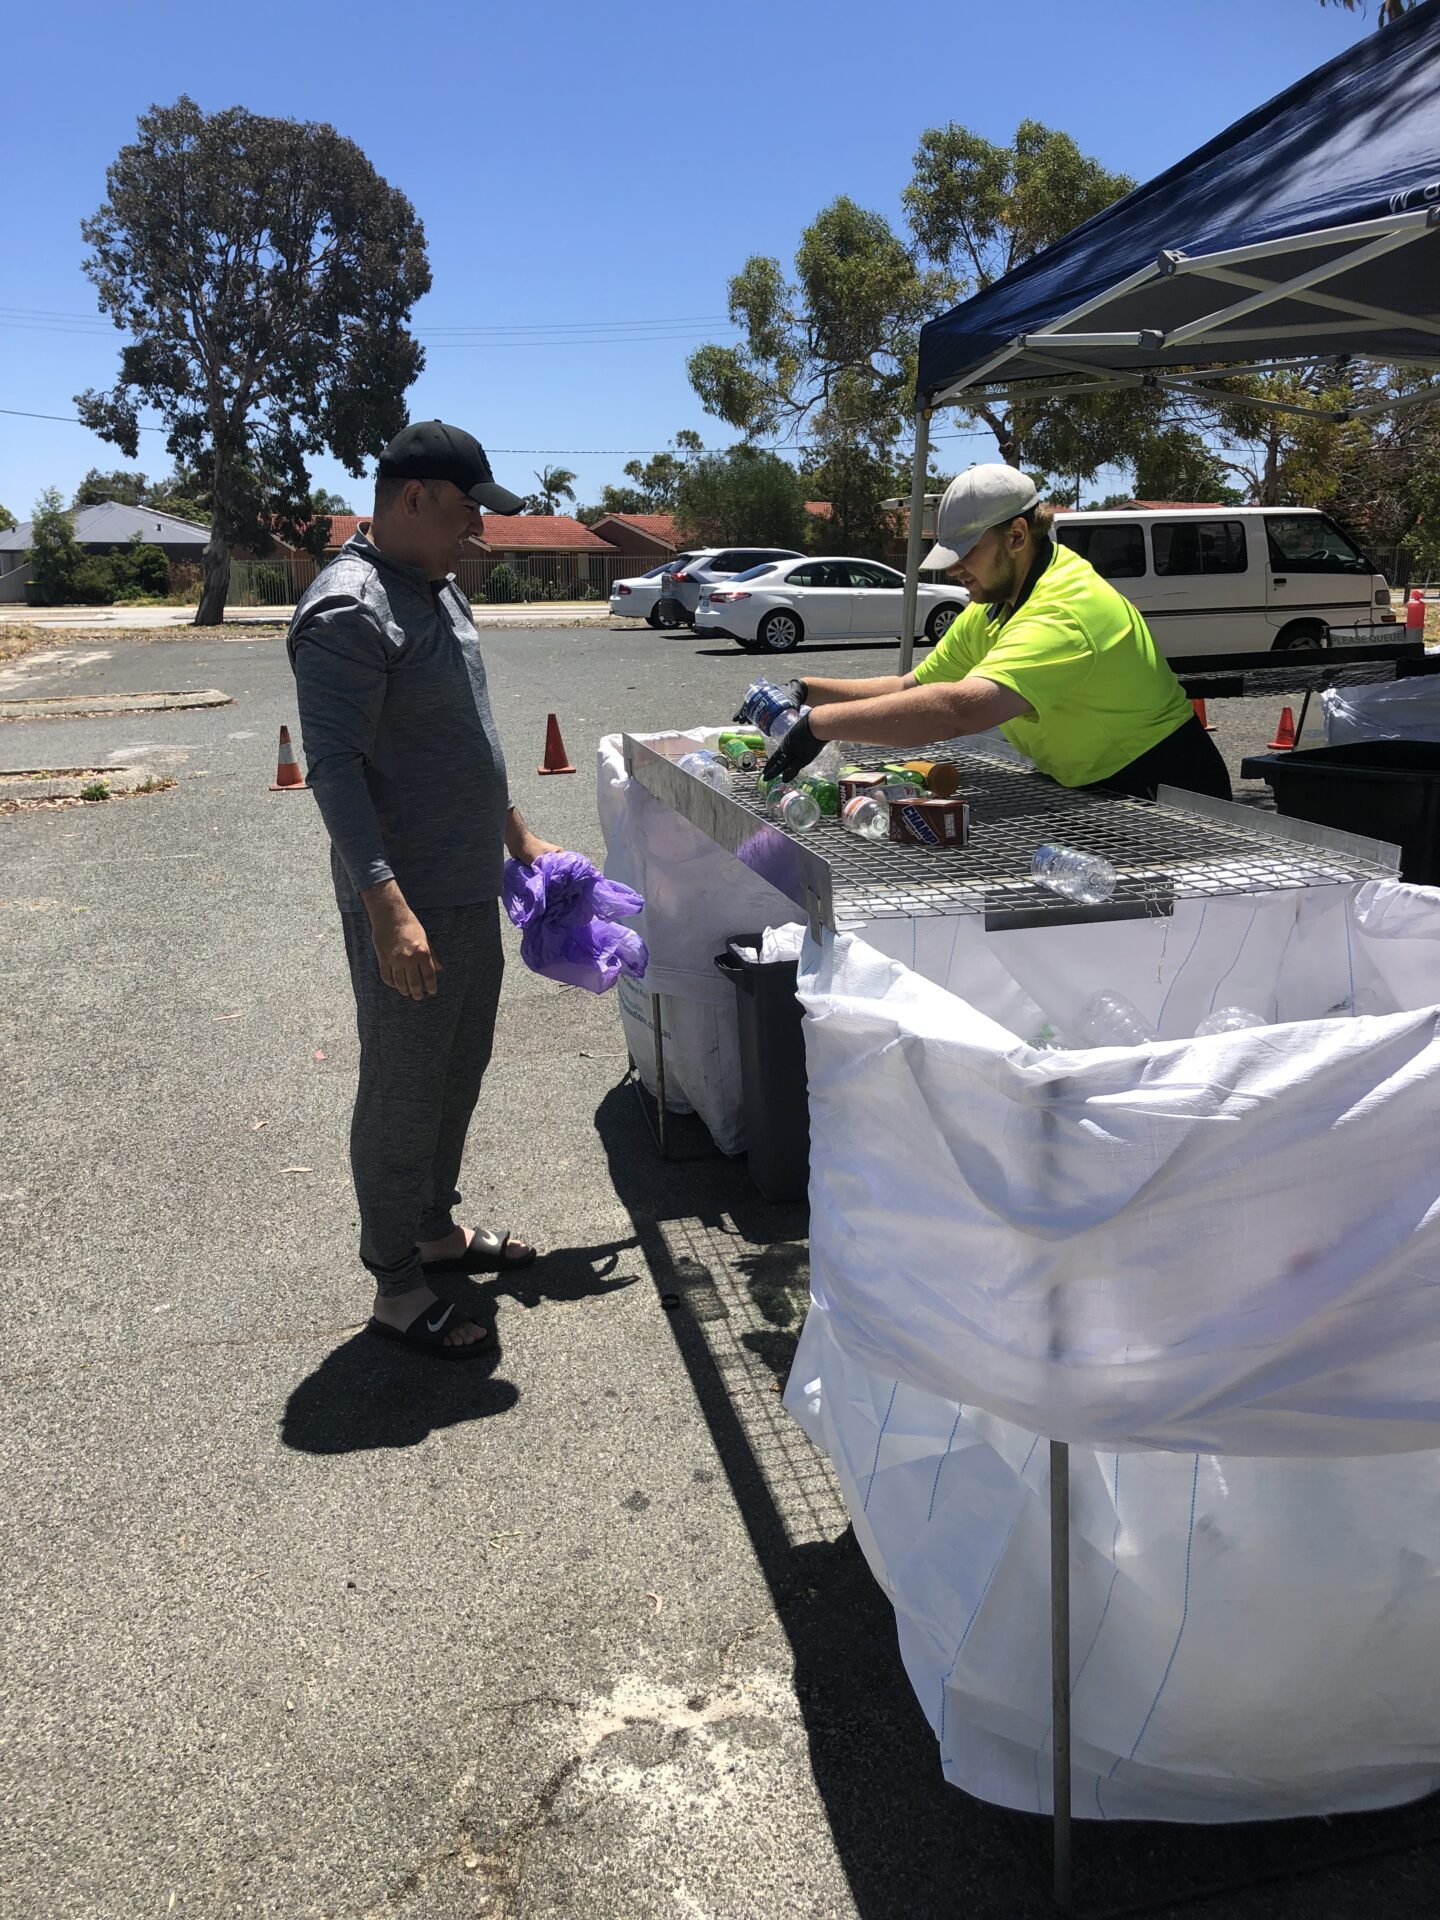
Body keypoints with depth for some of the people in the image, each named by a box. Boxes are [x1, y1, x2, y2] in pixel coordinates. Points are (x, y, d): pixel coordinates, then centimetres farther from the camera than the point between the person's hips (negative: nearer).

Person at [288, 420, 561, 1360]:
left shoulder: (440, 589, 12)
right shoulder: (350, 611, -18)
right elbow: (335, 766, -23)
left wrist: (516, 834, 24)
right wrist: (386, 906, -29)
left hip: (473, 892, 10)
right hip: (408, 907, -9)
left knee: (459, 1073, 20)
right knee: (403, 1092, 2)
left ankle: (436, 1229, 37)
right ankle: (398, 1289, 17)